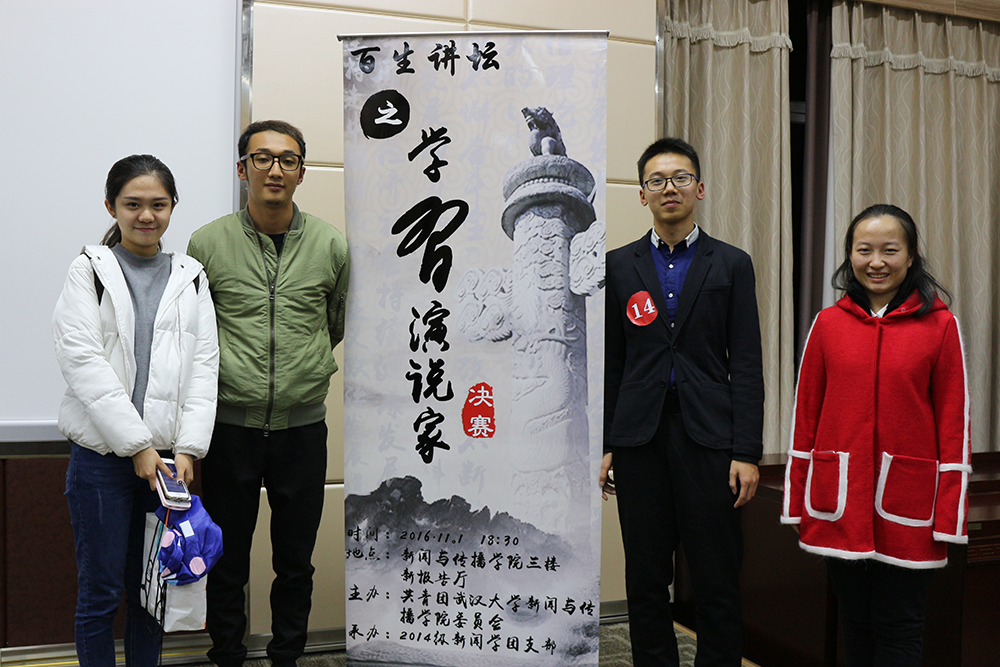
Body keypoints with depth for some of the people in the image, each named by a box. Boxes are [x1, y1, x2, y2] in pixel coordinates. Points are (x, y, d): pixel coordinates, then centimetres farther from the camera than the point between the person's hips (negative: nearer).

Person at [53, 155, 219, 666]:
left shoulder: (190, 278, 10)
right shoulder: (90, 270, 1)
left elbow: (204, 366, 5)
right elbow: (82, 361, -9)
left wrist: (187, 448, -6)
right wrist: (137, 445, -13)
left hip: (168, 455, 3)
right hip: (102, 455, -2)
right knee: (100, 591, 5)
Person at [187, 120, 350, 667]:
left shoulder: (331, 247, 1)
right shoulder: (208, 243, -2)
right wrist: (229, 369, 11)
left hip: (302, 427, 1)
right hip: (230, 425, -1)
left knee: (295, 563, 13)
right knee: (226, 564, 12)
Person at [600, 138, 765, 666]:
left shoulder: (731, 265, 6)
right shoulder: (619, 265, 9)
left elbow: (747, 365, 2)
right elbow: (610, 362, 8)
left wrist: (747, 452, -6)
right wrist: (604, 445, 3)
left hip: (707, 435, -1)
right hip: (640, 438, 1)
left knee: (717, 581, 3)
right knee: (645, 580, 9)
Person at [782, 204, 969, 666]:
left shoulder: (939, 325, -1)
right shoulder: (827, 324, 4)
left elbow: (954, 422, -1)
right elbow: (806, 415, 7)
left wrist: (949, 515, -4)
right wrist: (797, 502, 5)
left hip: (907, 503, -2)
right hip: (840, 501, 2)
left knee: (898, 628, 6)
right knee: (855, 623, 13)